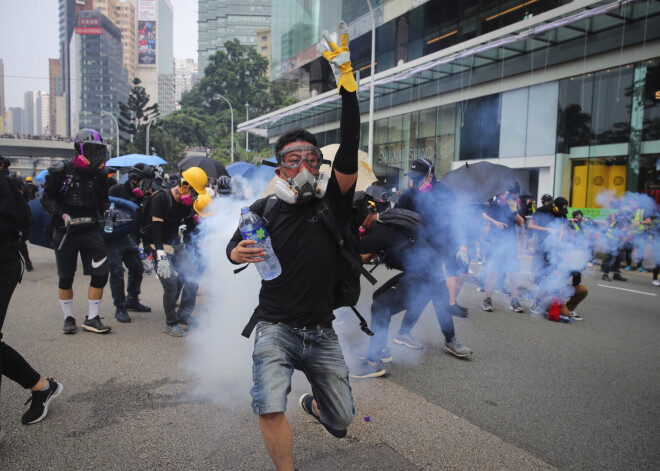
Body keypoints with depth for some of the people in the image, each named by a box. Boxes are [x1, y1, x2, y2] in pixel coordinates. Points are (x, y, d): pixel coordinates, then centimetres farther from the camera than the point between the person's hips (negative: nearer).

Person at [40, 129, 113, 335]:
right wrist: (62, 214, -17)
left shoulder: (99, 175, 7)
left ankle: (92, 319, 9)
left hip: (91, 230, 3)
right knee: (66, 278, 8)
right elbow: (47, 198, -3)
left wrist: (106, 210, -5)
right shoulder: (60, 171, -5)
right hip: (65, 231, -3)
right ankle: (68, 318, 25)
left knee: (100, 274, -4)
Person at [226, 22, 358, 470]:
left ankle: (314, 402, 47)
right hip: (275, 327, -1)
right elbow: (234, 248, 13)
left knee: (342, 420, 10)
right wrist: (239, 253, -13)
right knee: (270, 409, -22)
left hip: (321, 332, 2)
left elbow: (350, 148, -18)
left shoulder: (333, 202, -4)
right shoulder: (264, 210, -2)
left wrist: (347, 80, -26)